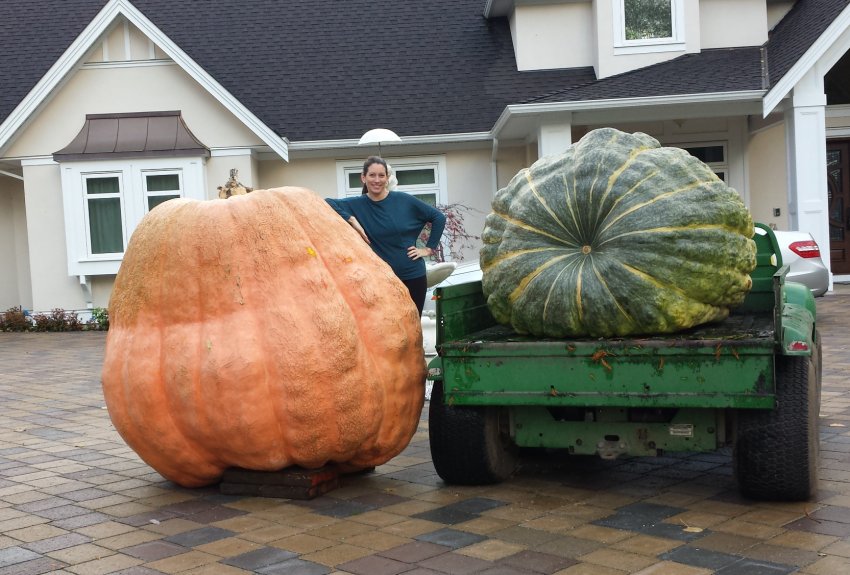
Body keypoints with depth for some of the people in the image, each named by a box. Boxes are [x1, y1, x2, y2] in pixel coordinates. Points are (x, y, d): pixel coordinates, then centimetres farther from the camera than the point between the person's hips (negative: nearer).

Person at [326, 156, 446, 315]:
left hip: (413, 277, 0)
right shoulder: (357, 204, -3)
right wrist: (351, 219, -20)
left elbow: (439, 217, 4)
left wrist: (429, 248, 1)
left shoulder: (404, 200, -3)